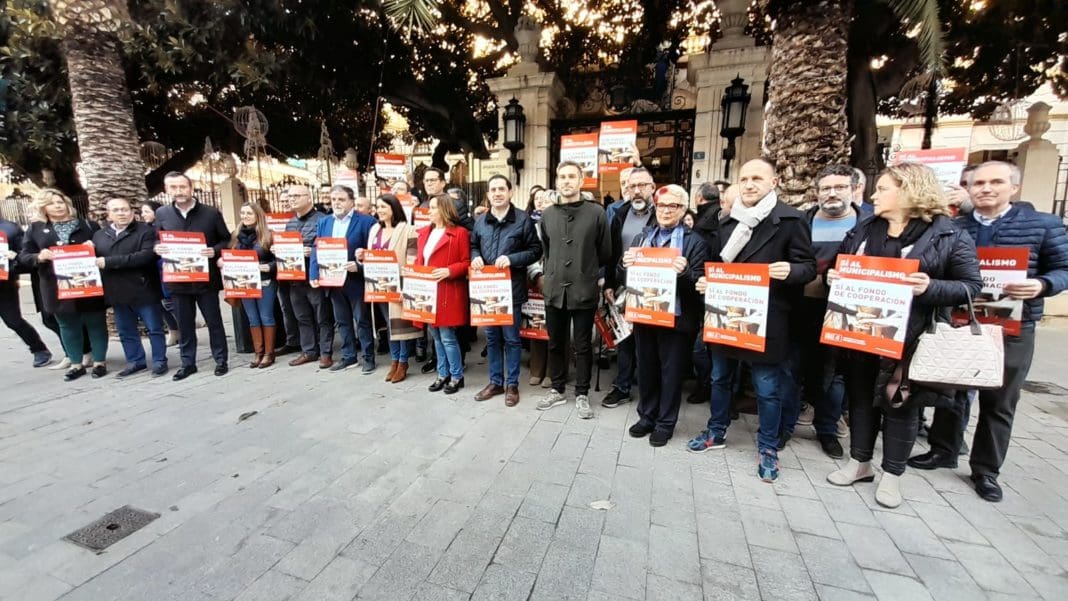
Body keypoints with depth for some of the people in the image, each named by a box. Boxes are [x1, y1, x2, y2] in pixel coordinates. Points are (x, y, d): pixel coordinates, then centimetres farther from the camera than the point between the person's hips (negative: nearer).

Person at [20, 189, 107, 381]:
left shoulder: (87, 225, 5)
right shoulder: (35, 229, 8)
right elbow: (23, 257, 7)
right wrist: (39, 257, -15)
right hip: (58, 287, 2)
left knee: (95, 322, 5)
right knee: (68, 326, 10)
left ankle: (99, 361, 15)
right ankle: (76, 364, 20)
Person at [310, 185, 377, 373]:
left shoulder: (366, 221, -8)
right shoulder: (324, 222, 10)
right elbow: (317, 251, 8)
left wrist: (359, 266, -24)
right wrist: (314, 275, -2)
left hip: (356, 280, -6)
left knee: (362, 320, 4)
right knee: (342, 321, 15)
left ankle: (369, 358, 15)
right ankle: (348, 356, 27)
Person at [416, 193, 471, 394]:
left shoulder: (459, 233, -7)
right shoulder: (425, 232, 15)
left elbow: (466, 262, -8)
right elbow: (420, 260, 19)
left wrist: (449, 271, -21)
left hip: (448, 293, -7)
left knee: (447, 337, -3)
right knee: (436, 336, 14)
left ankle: (457, 376, 14)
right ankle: (443, 374, 27)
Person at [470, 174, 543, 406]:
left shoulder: (523, 219, -4)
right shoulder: (480, 221, 10)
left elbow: (535, 250, -4)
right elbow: (473, 246, 21)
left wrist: (512, 259, -18)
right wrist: (475, 257, -2)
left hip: (512, 288, -4)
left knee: (511, 338, 5)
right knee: (492, 338, 13)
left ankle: (512, 384, 20)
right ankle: (495, 381, 27)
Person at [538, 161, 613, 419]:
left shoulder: (596, 212, -6)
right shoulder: (547, 214, 6)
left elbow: (605, 253, 1)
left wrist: (587, 271, 10)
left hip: (584, 290, -3)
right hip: (554, 290, 4)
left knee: (583, 346, 8)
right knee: (556, 343, 14)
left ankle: (582, 394, 24)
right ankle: (557, 390, 31)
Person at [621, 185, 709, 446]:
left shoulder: (694, 242, -2)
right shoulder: (641, 238, 11)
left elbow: (700, 284, -7)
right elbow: (624, 278, 10)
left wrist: (685, 272, -26)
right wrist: (625, 264, -11)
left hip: (677, 318, -4)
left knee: (671, 372, 8)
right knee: (646, 368, 14)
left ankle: (665, 423, 24)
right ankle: (646, 416, 32)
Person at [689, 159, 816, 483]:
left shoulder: (791, 219, -6)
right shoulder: (728, 221, 11)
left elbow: (808, 266, -6)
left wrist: (790, 271, -27)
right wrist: (706, 282, 0)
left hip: (766, 318, -5)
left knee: (767, 387, 6)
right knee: (720, 377, 16)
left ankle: (768, 448, 24)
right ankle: (716, 432, 35)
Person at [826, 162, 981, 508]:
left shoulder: (949, 235, -5)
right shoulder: (863, 229, 8)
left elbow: (971, 286, -5)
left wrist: (931, 288, -23)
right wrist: (833, 277, -6)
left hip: (909, 338, -4)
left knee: (901, 402, 8)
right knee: (860, 396, 13)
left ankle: (892, 475, 25)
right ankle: (860, 463, 30)